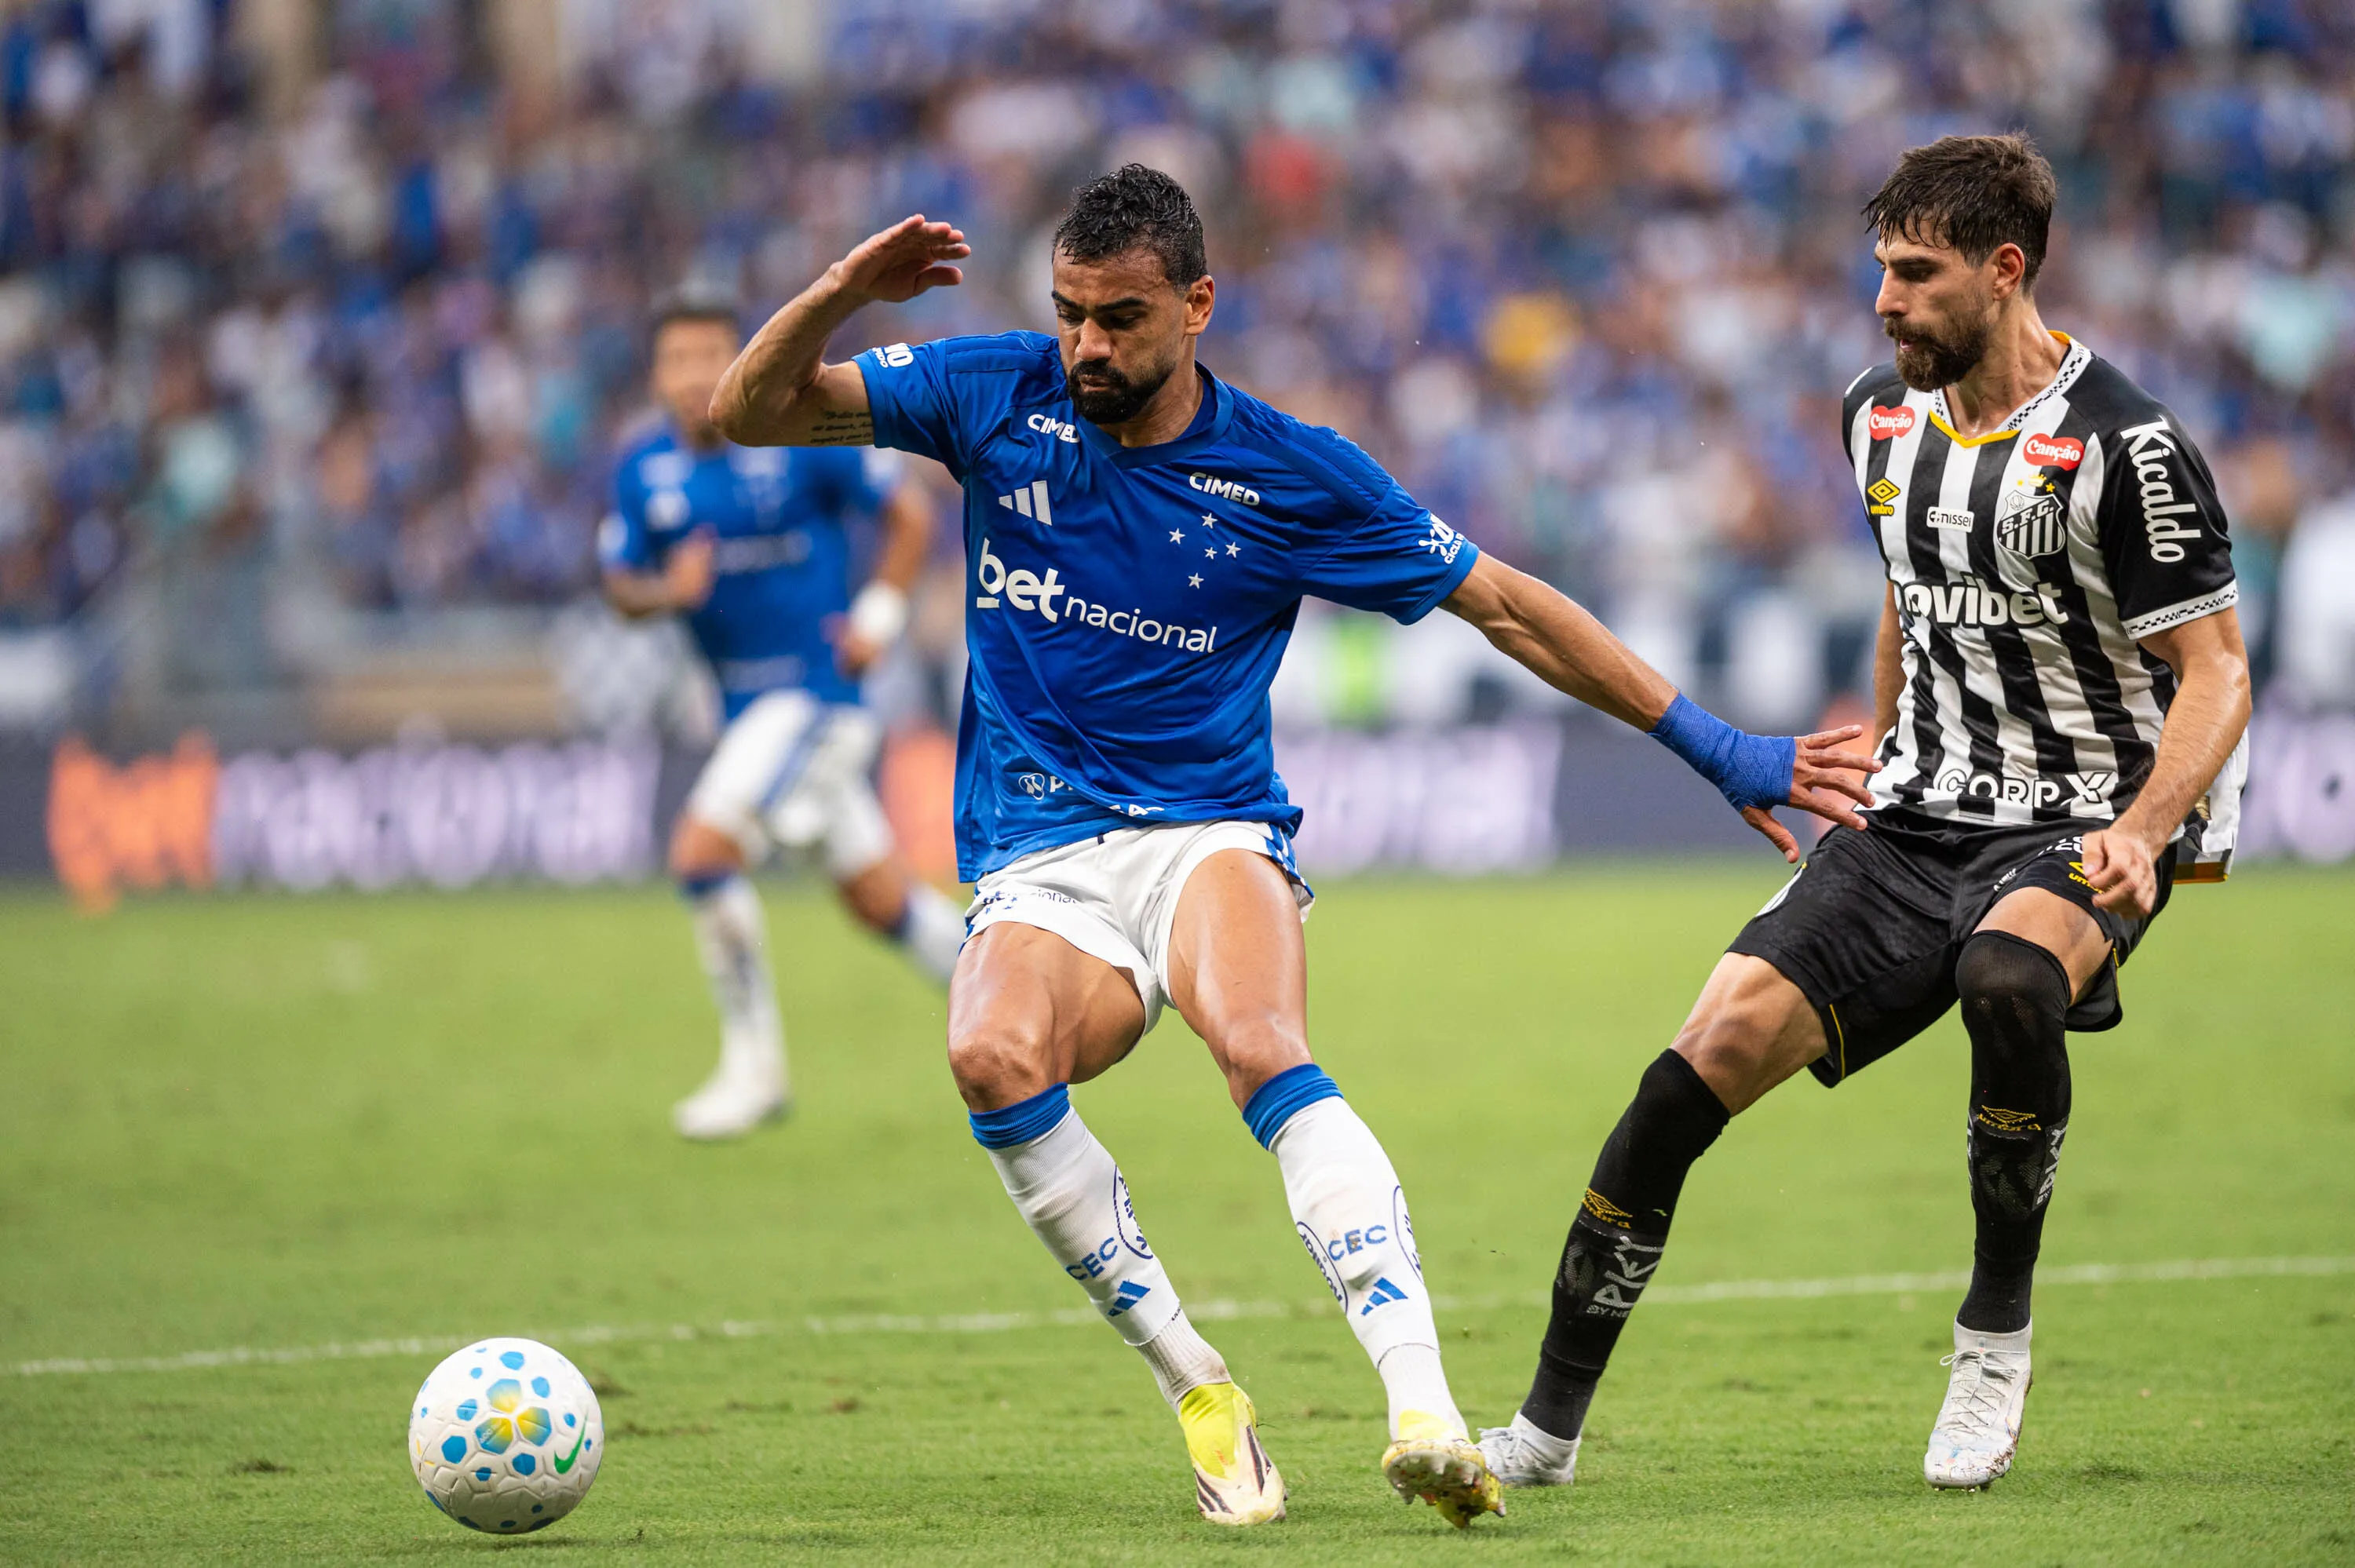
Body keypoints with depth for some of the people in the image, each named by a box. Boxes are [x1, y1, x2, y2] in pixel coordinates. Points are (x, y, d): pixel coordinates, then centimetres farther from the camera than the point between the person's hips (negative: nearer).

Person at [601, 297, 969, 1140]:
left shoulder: (801, 441, -12)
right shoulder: (644, 472, 1)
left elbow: (909, 514, -1)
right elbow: (622, 586, 6)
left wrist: (879, 615, -9)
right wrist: (668, 590, -16)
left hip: (816, 688, -6)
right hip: (744, 705, 6)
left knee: (702, 850, -19)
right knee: (879, 901, 11)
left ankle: (753, 1066, -7)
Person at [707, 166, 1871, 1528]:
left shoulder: (1287, 473, 0)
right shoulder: (1001, 396, 4)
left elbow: (1506, 605, 7)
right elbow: (750, 413, 6)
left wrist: (1717, 749, 5)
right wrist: (844, 292, -14)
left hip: (1210, 839, -2)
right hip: (1038, 870, 2)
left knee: (1265, 1053, -35)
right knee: (995, 1058, -33)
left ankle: (1426, 1412, -48)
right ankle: (1201, 1394, -21)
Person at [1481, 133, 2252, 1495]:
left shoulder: (2125, 446, -14)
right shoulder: (1884, 418, 7)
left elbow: (2215, 674, -13)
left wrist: (2143, 830, -29)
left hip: (2078, 826, -6)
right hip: (1915, 820, 6)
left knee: (2007, 973, -40)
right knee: (1705, 1060, -12)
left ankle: (1999, 1328, -17)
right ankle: (1550, 1425, -2)